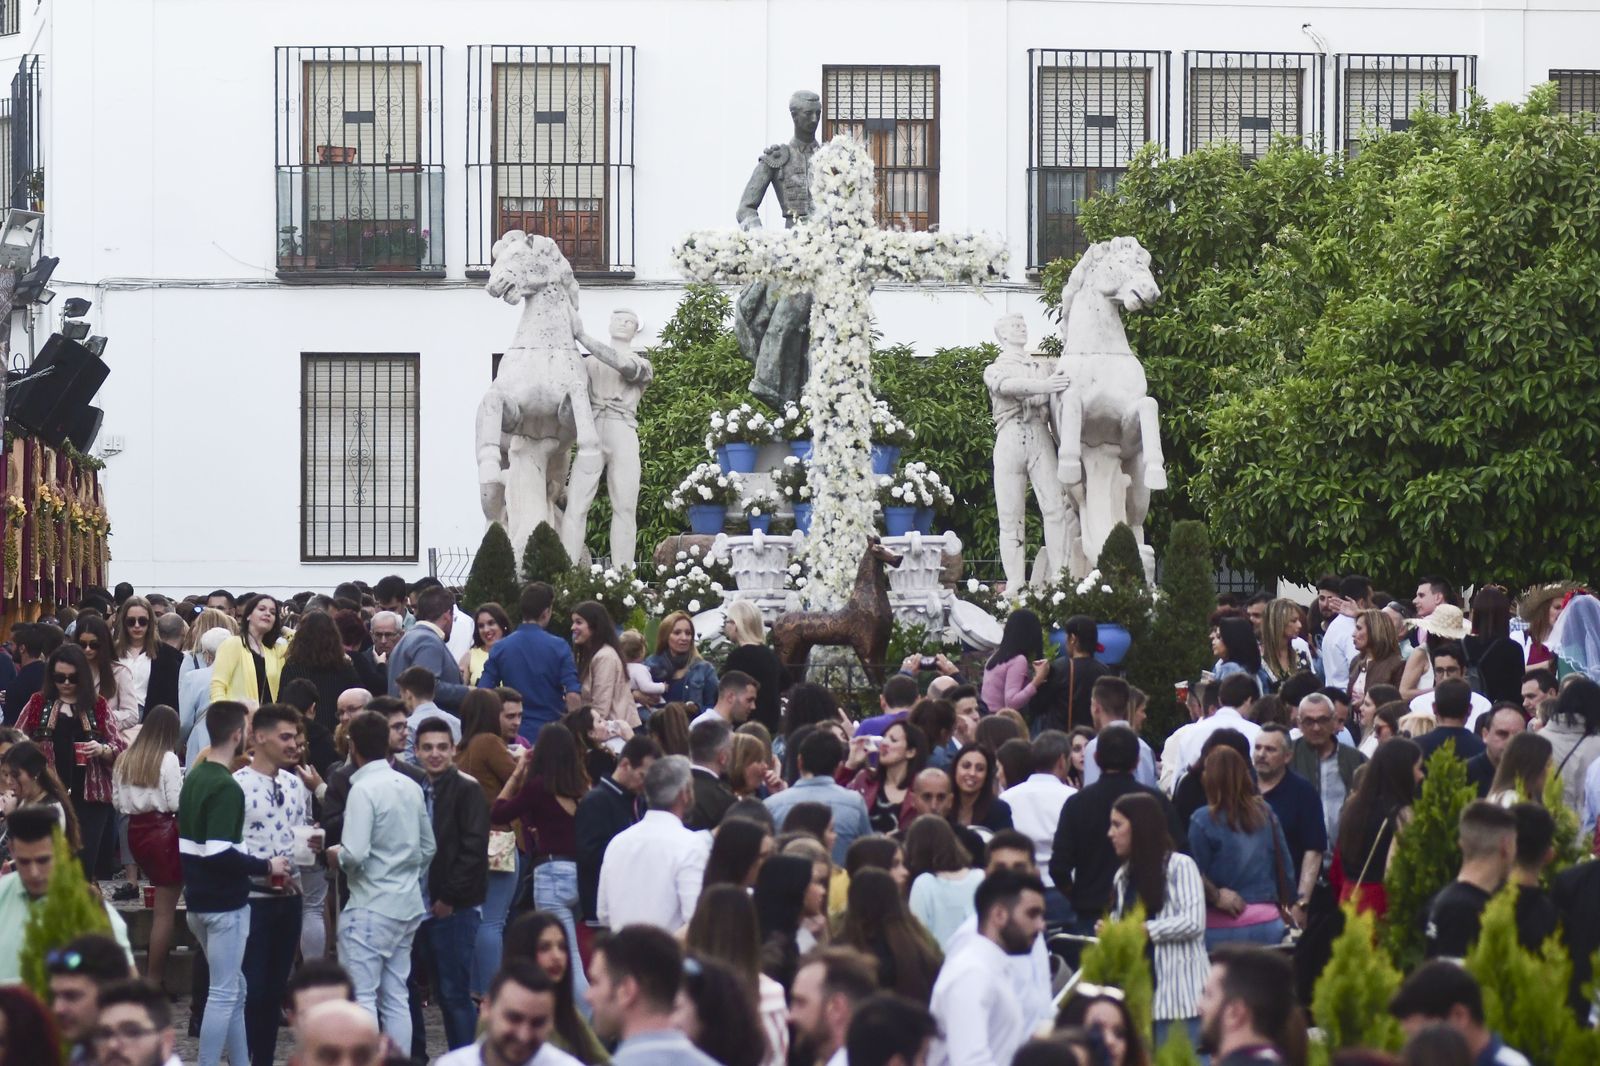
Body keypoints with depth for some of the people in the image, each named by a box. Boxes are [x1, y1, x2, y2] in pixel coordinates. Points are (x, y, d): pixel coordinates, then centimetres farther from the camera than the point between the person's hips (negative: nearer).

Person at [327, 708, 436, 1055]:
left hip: (370, 908, -7)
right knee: (396, 997, 11)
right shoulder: (410, 787, 8)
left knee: (362, 997, -4)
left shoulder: (364, 790, -15)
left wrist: (335, 855, -2)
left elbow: (355, 854, -22)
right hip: (407, 906, 8)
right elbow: (428, 848, 15)